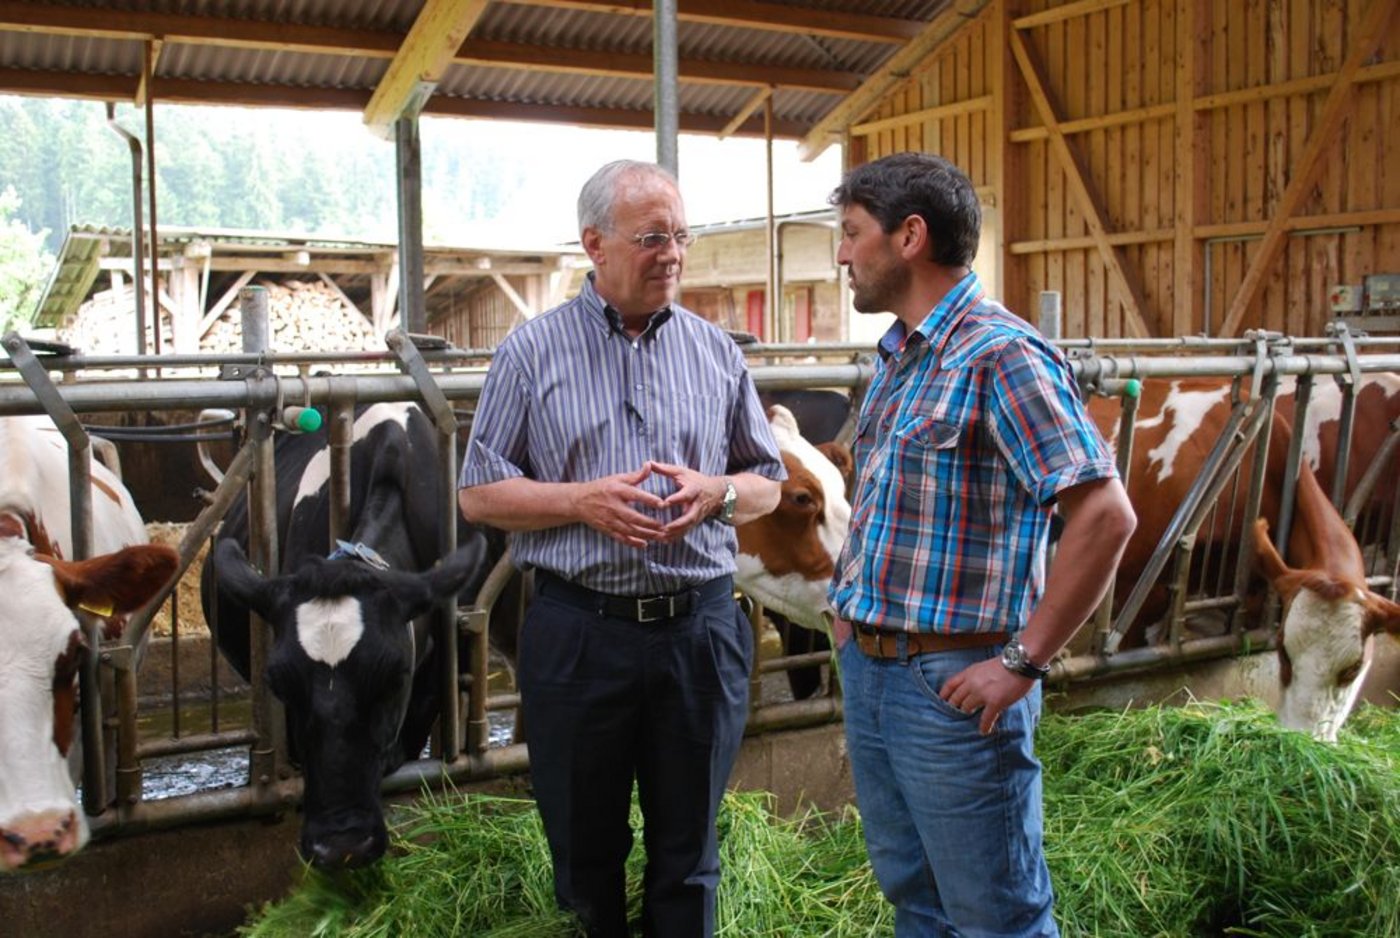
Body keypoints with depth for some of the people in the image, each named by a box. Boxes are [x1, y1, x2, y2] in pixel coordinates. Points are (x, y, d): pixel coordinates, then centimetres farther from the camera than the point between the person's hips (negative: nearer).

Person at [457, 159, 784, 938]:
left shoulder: (717, 351, 6)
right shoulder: (533, 350, -1)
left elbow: (767, 486, 11)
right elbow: (480, 493, -1)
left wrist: (717, 492, -11)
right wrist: (583, 500, -16)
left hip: (700, 628, 2)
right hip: (576, 632, -1)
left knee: (689, 853, 13)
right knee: (585, 849, 14)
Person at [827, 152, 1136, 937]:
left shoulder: (1001, 355, -17)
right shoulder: (899, 358, 12)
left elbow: (1105, 515, -23)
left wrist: (1022, 663, -21)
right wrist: (854, 608, 12)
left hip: (953, 686, -8)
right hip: (868, 669, 9)